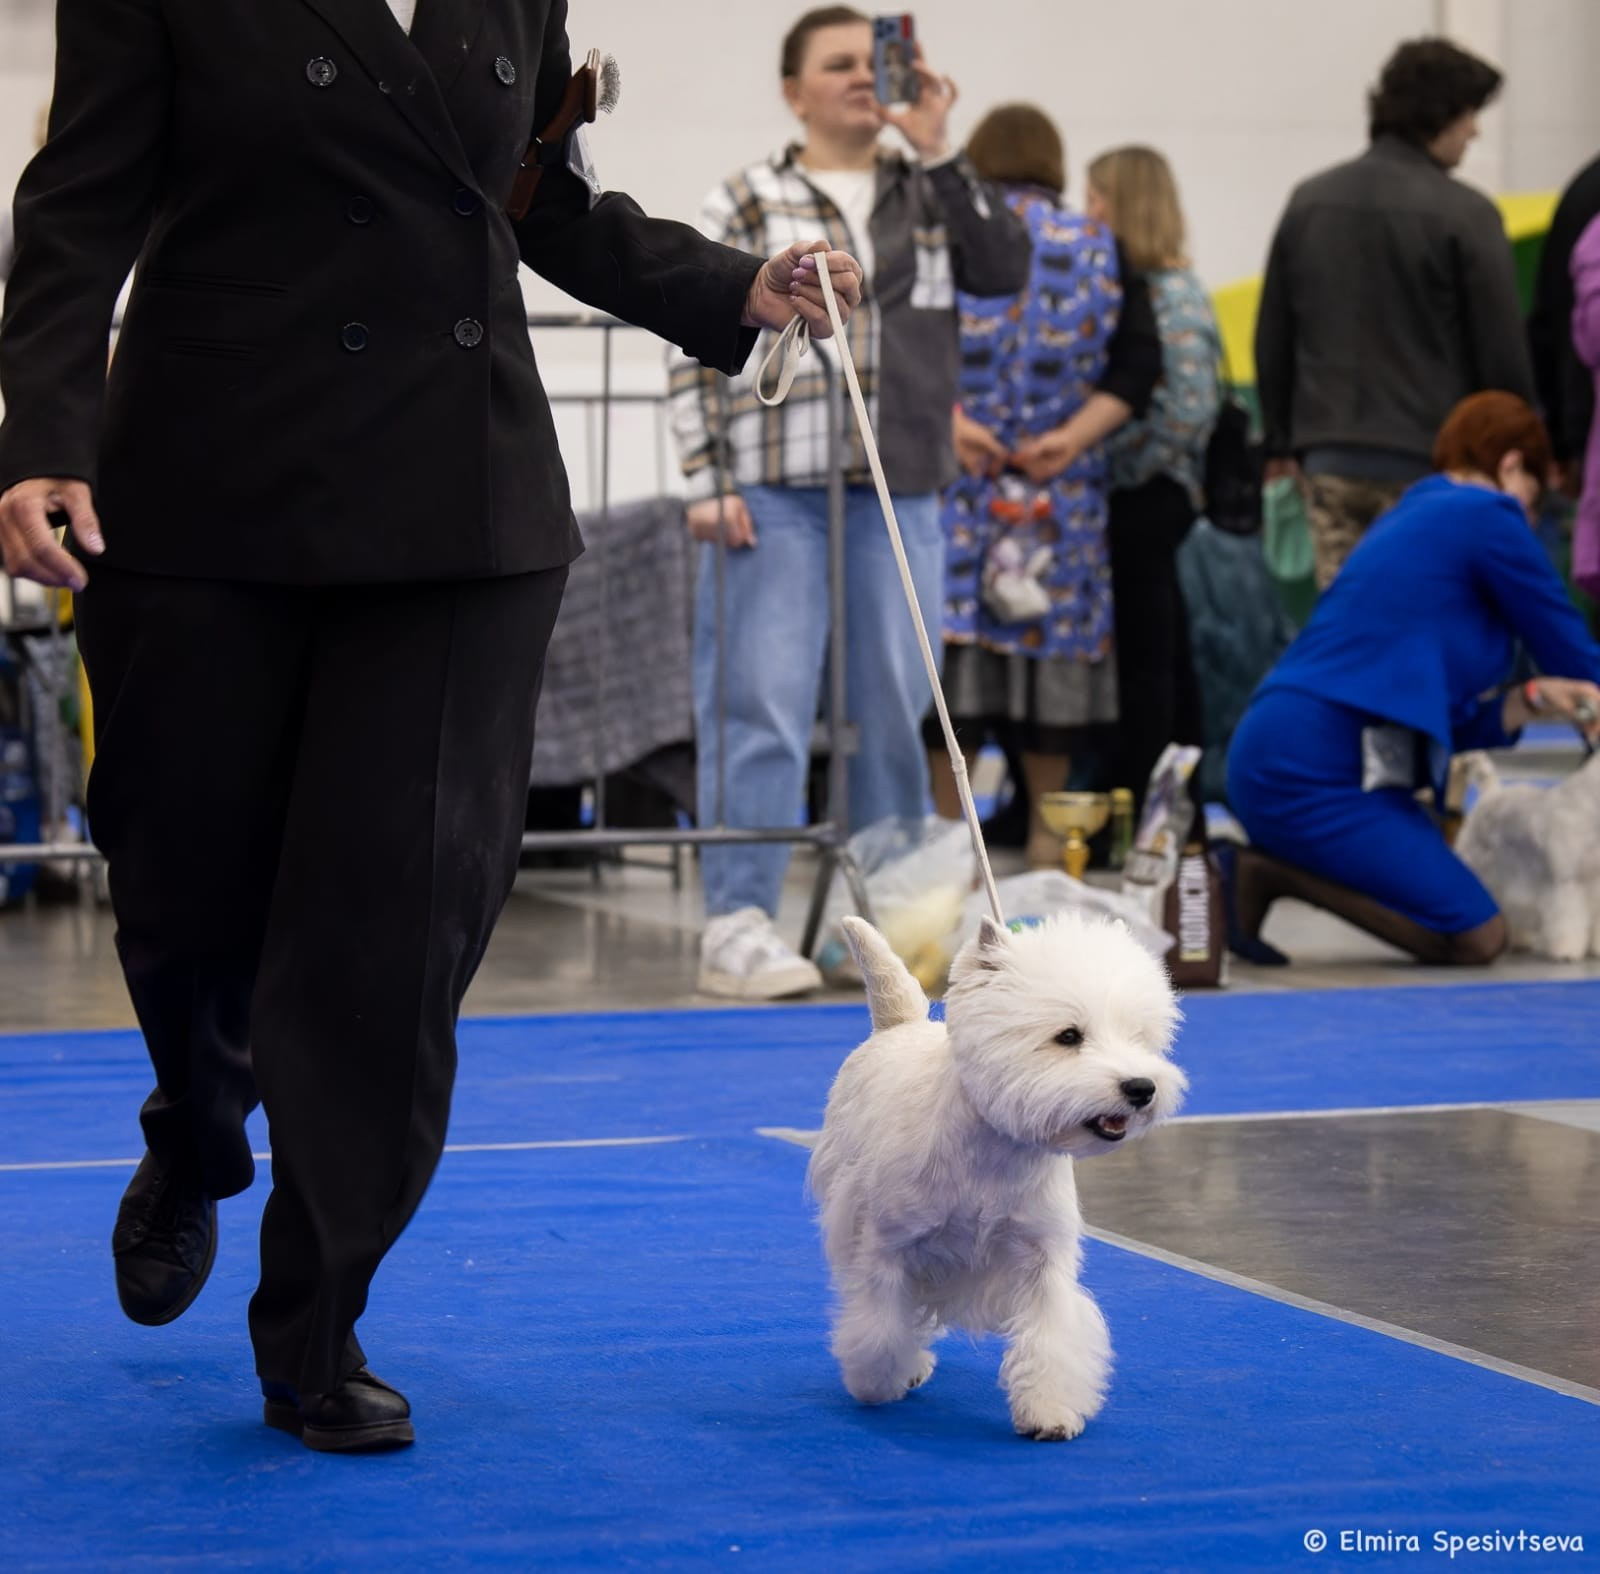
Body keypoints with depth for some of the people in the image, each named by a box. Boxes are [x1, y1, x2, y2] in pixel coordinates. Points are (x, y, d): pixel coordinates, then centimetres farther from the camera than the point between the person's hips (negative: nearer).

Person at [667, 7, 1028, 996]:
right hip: (776, 495, -4)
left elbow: (1006, 268, 0)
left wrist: (939, 152, -5)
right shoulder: (748, 205, 5)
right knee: (761, 708, -7)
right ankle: (738, 922, -6)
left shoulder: (930, 195, 16)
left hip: (901, 498, 4)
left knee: (896, 709, 8)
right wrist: (708, 483, -7)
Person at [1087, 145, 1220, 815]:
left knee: (1143, 660, -5)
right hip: (1130, 503, 9)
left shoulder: (1174, 294, -12)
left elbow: (1189, 408, -20)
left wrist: (1121, 465, -16)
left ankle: (1135, 812, -1)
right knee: (1166, 659, 12)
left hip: (1145, 502, -9)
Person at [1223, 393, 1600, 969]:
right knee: (1477, 937, -12)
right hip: (1311, 769, -10)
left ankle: (1264, 867, 4)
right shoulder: (1489, 516, -3)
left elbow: (1451, 723, 23)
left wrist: (1528, 700, 8)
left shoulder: (1410, 515, 24)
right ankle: (1268, 871, -13)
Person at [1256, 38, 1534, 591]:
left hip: (1328, 461, 5)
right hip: (1428, 463, -5)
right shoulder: (1464, 213, -9)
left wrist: (1281, 441, 22)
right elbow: (1501, 353, -6)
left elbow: (1272, 339, 14)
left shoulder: (1309, 201, 9)